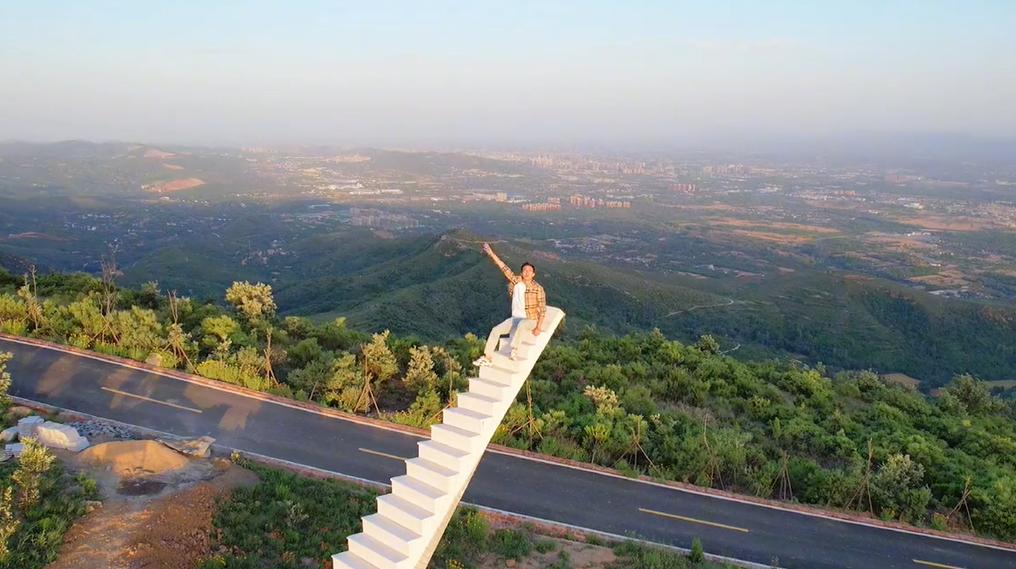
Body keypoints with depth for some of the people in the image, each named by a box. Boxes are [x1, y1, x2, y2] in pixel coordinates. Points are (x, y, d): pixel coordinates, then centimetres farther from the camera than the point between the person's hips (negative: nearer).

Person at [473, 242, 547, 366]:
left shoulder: (538, 288, -12)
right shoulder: (516, 281, 1)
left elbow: (542, 309, -11)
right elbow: (504, 268, -1)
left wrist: (538, 327, -18)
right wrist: (491, 253, -7)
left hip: (530, 320, -5)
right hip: (515, 318, 5)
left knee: (521, 325, -40)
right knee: (496, 330, -12)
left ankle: (514, 350, -32)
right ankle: (487, 357, -9)